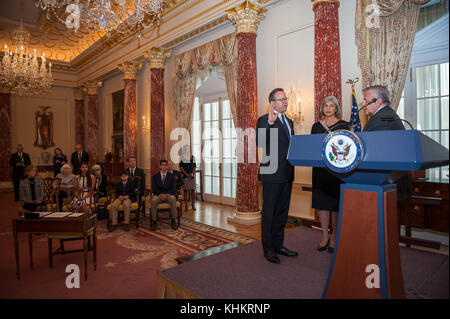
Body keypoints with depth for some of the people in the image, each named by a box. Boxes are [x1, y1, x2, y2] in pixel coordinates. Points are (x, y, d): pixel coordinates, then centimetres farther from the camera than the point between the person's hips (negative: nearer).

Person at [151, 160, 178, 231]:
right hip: (158, 195, 1)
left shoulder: (171, 176, 8)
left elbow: (172, 188, -1)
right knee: (153, 200, -34)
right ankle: (154, 221, -24)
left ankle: (173, 221, -24)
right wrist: (160, 195, -20)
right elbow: (154, 188, -1)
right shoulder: (155, 176, 9)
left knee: (173, 199, -35)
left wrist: (167, 194, -21)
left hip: (169, 195, 0)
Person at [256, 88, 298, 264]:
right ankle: (268, 249, 15)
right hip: (272, 175, -8)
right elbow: (260, 143, -24)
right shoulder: (264, 120, -7)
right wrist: (270, 122, -33)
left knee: (282, 212, 16)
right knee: (269, 213, 3)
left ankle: (278, 245, 30)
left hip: (287, 174, 8)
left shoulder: (289, 121, 17)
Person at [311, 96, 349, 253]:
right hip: (320, 168, 3)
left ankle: (334, 237, 14)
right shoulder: (316, 126, 13)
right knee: (321, 201, 4)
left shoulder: (343, 125, 3)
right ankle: (325, 236, 16)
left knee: (335, 202, 1)